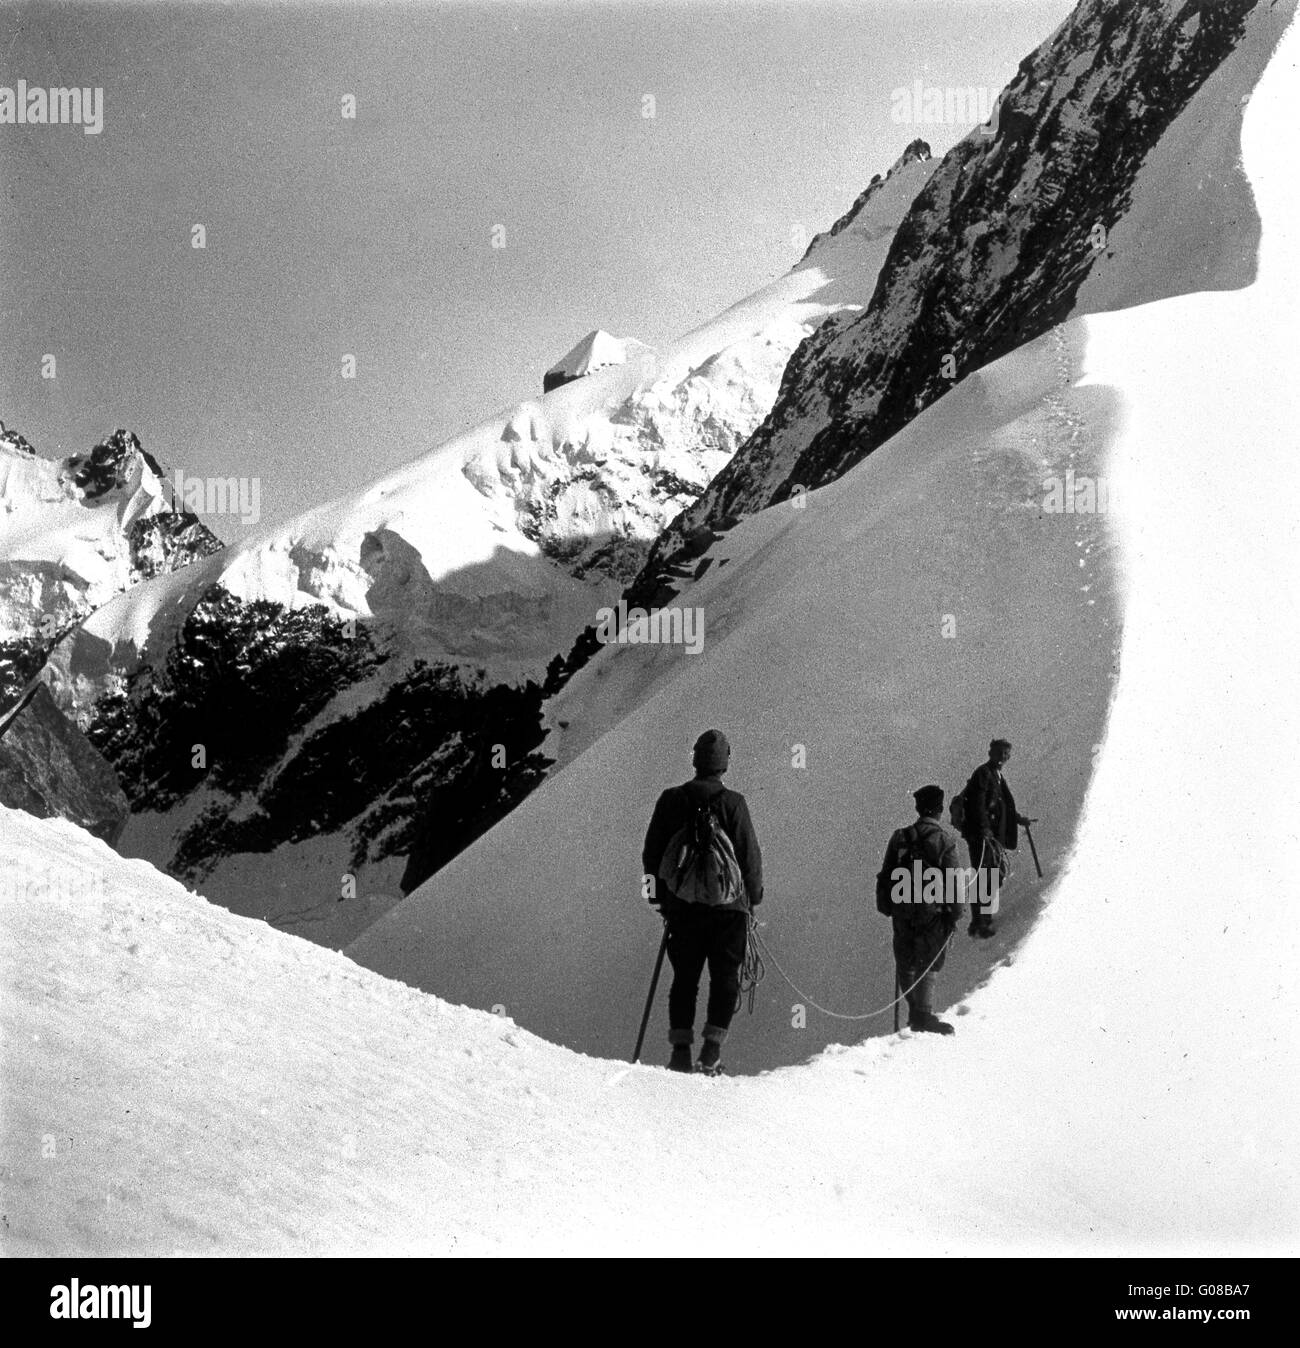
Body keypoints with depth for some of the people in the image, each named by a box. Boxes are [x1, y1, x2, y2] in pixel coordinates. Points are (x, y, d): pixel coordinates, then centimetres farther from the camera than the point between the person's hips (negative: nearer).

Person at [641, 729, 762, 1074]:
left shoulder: (671, 800, 1)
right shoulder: (733, 803, -8)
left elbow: (651, 854, 6)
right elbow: (750, 855, -5)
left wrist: (661, 896, 17)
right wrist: (754, 896, 9)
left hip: (682, 904, 3)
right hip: (728, 904, -2)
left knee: (684, 977, 10)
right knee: (725, 977, 6)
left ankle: (680, 1048, 4)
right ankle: (712, 1045, -3)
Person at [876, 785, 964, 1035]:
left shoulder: (900, 837, 4)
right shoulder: (945, 839, -8)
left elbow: (885, 876, 8)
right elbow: (954, 880, -9)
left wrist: (886, 906, 17)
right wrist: (955, 913, -2)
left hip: (903, 910, 4)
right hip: (932, 910, -4)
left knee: (906, 964, 15)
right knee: (927, 965, -1)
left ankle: (916, 1012, 24)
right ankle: (923, 1016, -10)